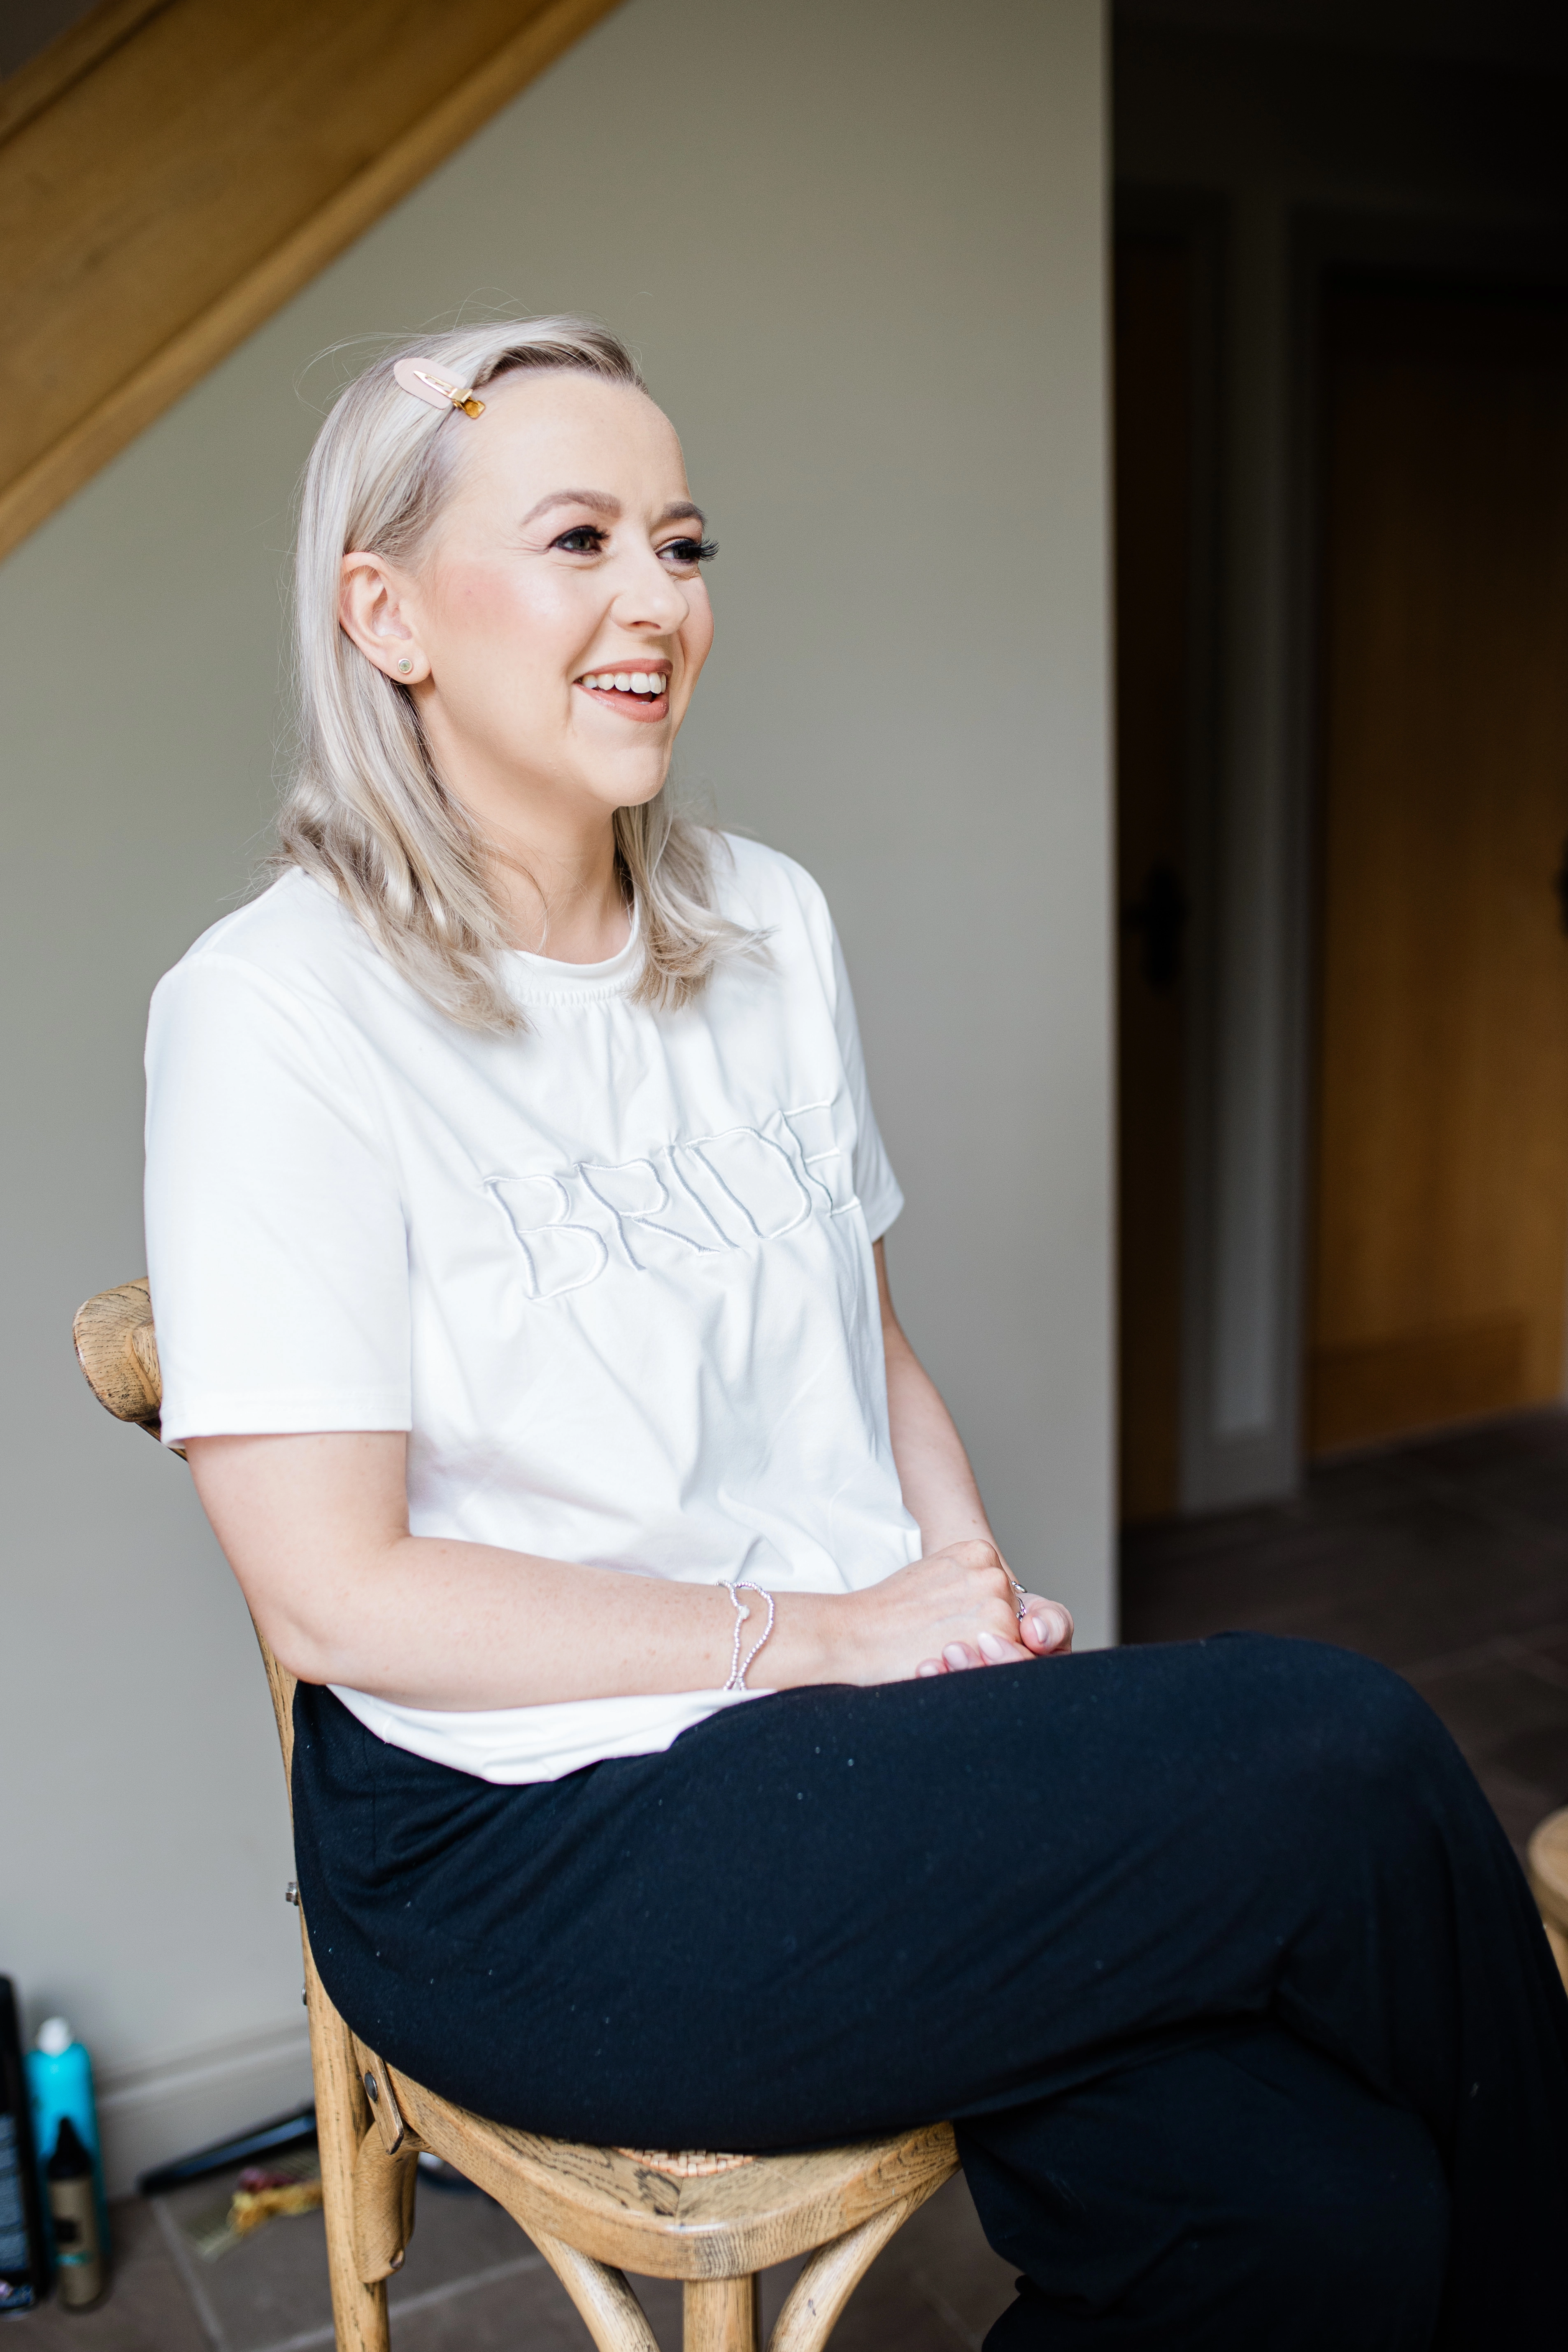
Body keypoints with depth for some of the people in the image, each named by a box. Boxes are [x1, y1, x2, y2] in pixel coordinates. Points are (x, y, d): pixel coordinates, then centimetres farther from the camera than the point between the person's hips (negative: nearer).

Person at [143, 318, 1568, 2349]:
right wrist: (821, 1634, -14)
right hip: (525, 1856, -5)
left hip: (850, 1757, 6)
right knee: (1350, 1763, -19)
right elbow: (337, 1592, -14)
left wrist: (980, 1600, -4)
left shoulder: (766, 924, 8)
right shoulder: (276, 1016, -12)